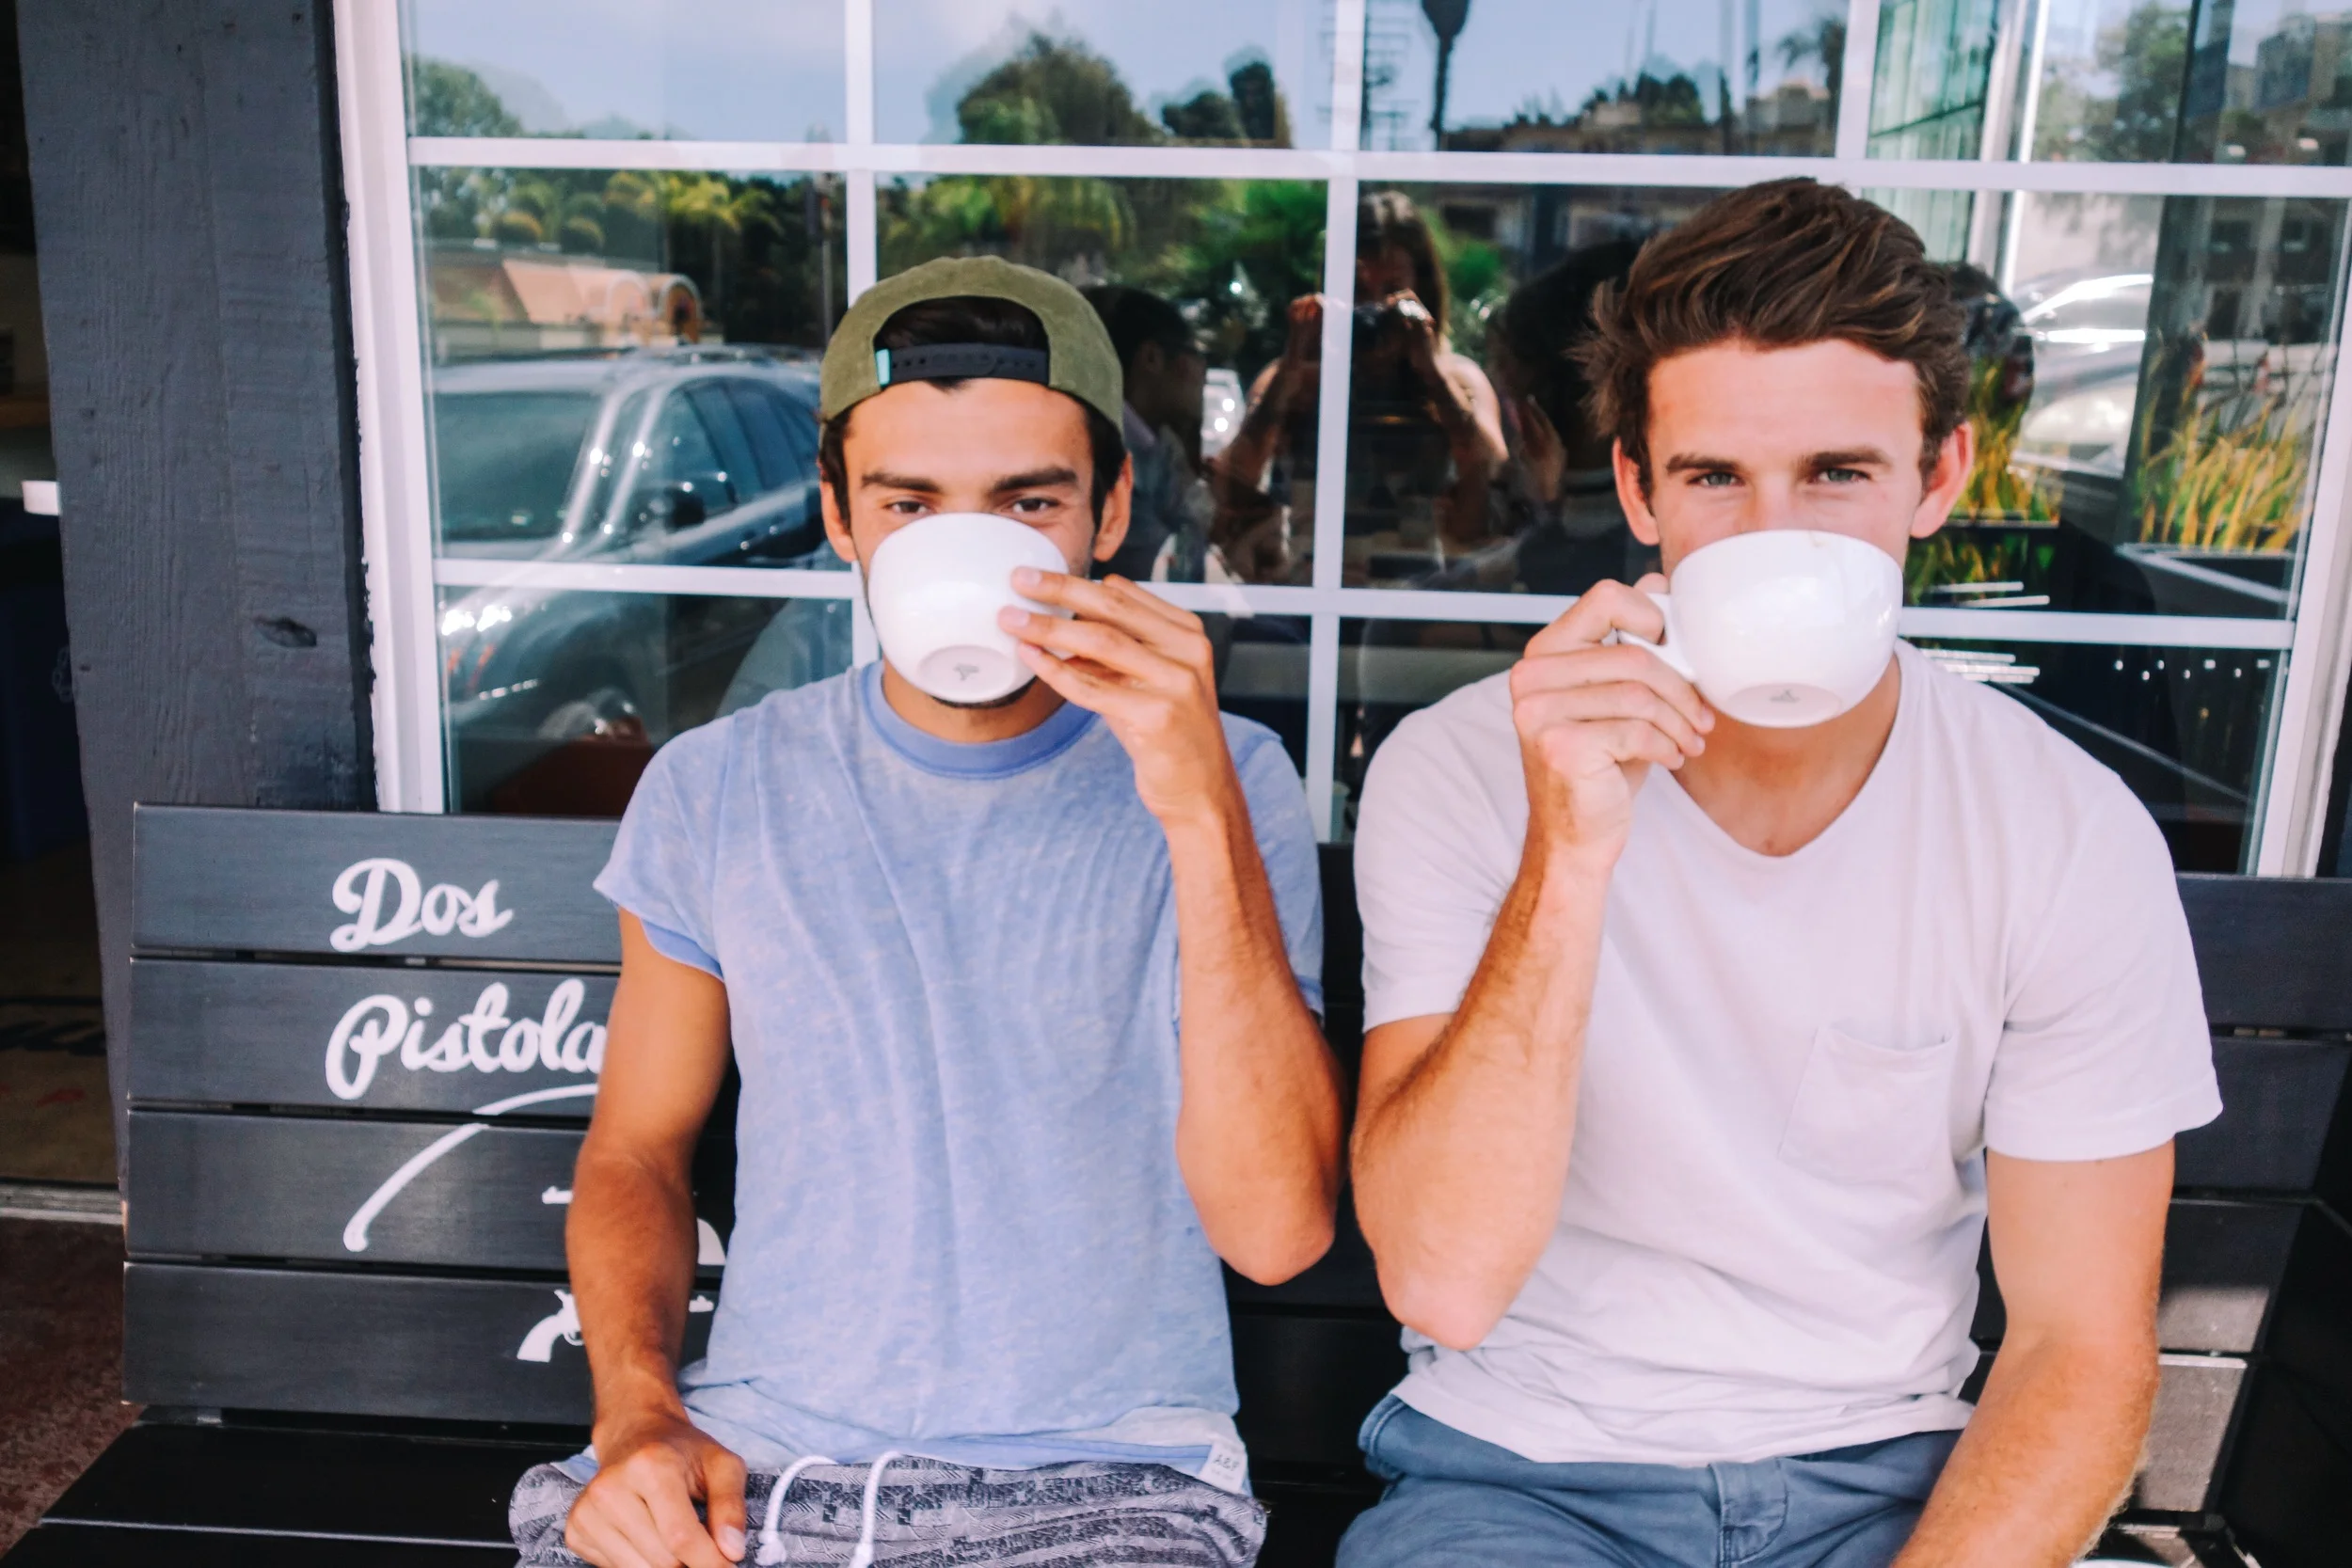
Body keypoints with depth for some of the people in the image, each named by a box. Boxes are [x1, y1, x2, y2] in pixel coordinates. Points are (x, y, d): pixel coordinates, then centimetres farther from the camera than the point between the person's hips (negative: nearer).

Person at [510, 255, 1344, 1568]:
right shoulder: (714, 791, 5)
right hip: (749, 1459, 2)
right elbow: (636, 1152, 14)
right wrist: (638, 1409, -4)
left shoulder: (1225, 783, -3)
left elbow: (1277, 1230, -14)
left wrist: (1201, 809, -22)